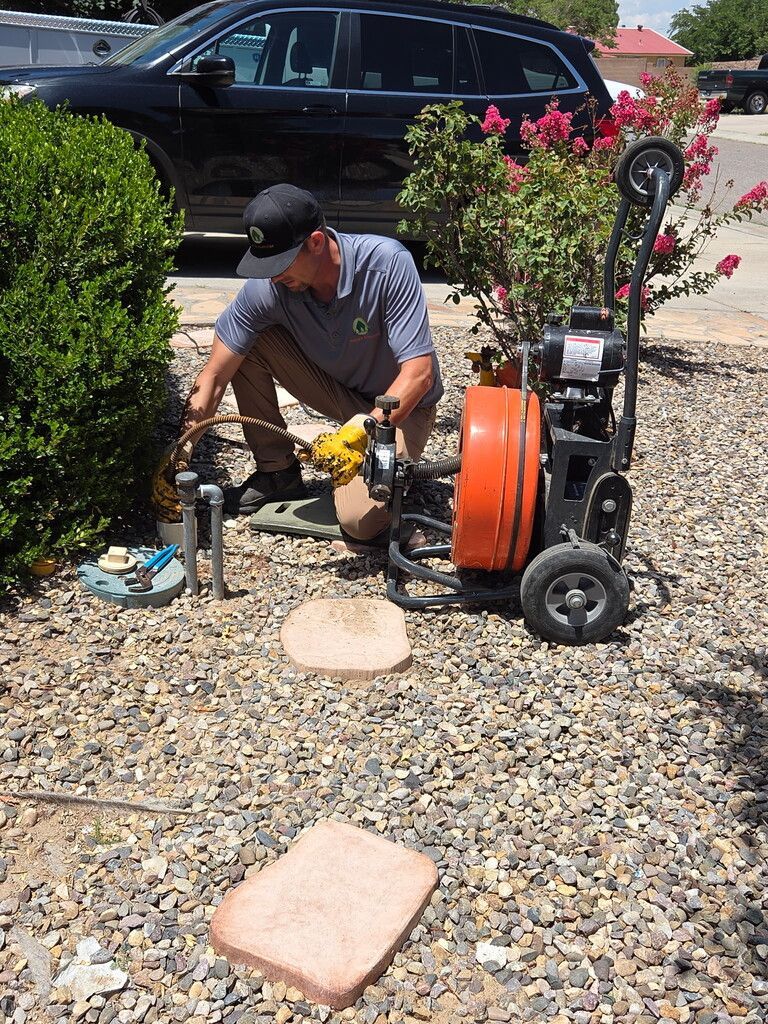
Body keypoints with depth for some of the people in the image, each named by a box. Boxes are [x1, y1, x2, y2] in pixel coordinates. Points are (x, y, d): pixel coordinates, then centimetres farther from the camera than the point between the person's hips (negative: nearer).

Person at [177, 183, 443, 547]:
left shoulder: (387, 264, -29)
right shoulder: (266, 287, -20)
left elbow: (419, 374, -31)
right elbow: (215, 375, -15)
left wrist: (365, 431, -42)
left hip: (399, 404, -4)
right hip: (339, 390, 5)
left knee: (361, 520, -27)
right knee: (247, 344, -16)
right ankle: (277, 472, 0)